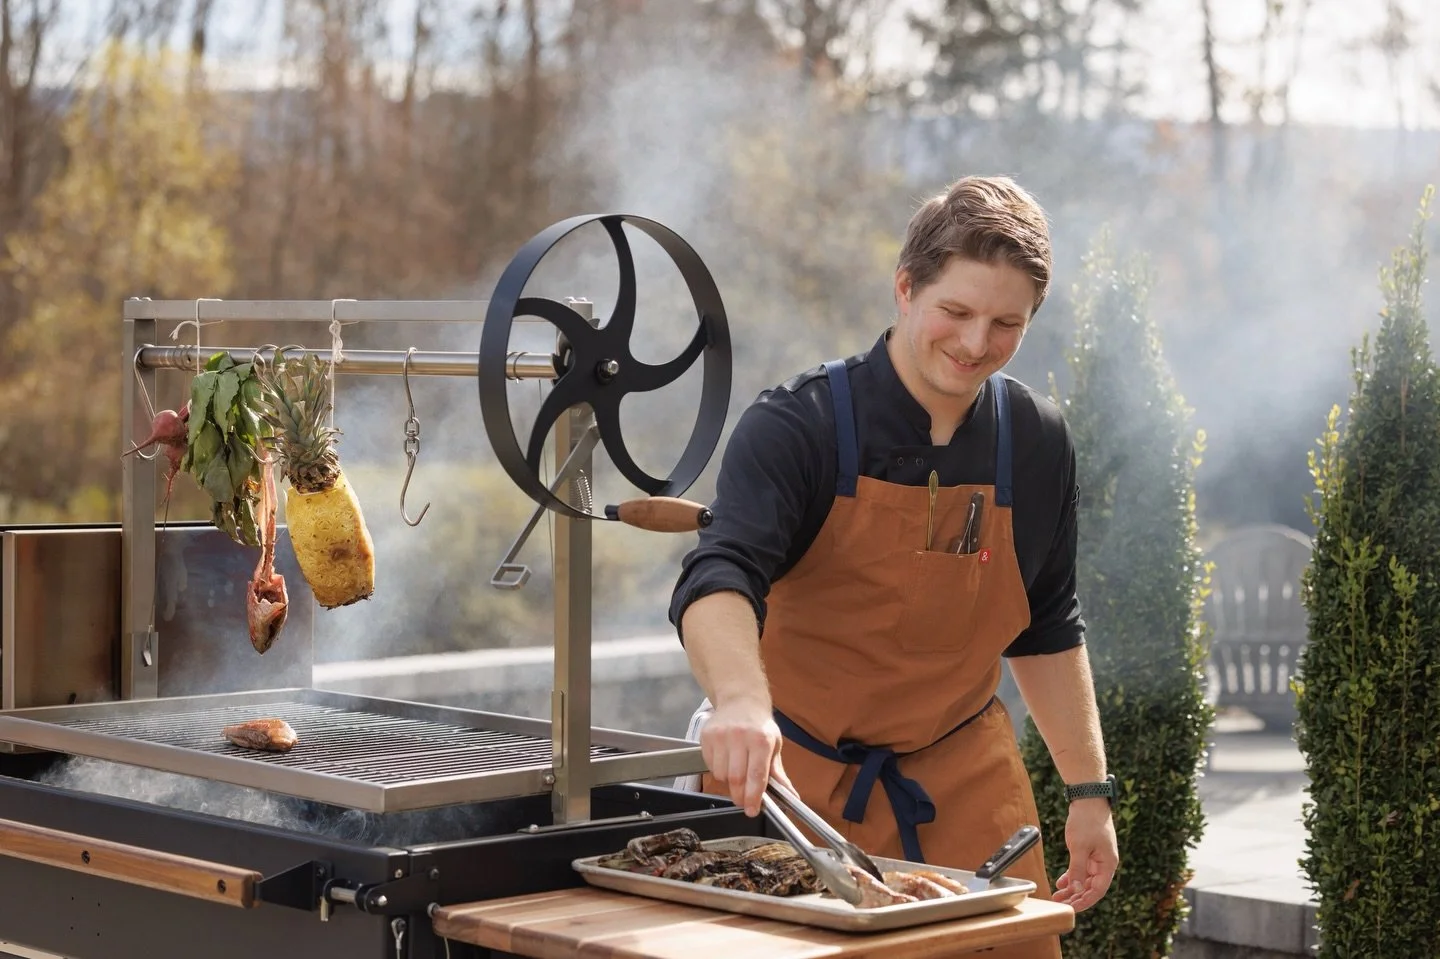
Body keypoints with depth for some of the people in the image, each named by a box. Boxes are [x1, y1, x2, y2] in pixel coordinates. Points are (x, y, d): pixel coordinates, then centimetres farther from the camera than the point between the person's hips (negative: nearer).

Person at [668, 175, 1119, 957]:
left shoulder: (1036, 443, 1)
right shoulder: (799, 426, -15)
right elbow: (718, 578, -31)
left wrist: (1088, 789, 10)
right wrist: (739, 698, -51)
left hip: (964, 789, 4)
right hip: (792, 782, -4)